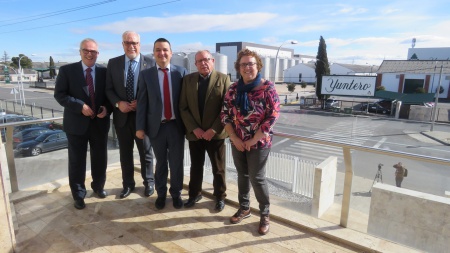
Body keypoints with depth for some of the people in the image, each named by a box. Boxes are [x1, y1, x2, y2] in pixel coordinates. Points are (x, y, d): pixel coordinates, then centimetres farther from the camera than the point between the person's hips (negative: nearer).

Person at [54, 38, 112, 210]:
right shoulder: (67, 70, -2)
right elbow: (59, 95, -6)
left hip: (100, 123, 2)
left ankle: (98, 186, 37)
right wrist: (80, 106, -20)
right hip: (77, 123, -2)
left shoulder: (104, 72, 3)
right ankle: (78, 195, 25)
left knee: (100, 159, 14)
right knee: (77, 161, 8)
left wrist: (107, 108, -13)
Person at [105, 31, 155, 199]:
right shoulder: (113, 63, 4)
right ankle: (128, 184, 31)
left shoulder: (150, 63, -4)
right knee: (125, 152, 14)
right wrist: (118, 103, -14)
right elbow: (108, 89, 4)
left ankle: (148, 182, 29)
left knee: (145, 152, 11)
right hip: (122, 115, 3)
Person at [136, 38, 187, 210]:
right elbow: (142, 102, 0)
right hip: (156, 126, 1)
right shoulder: (146, 74, 2)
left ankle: (176, 193, 30)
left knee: (177, 162, 10)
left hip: (176, 125, 0)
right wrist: (140, 127, -3)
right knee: (161, 162, 15)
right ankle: (161, 193, 34)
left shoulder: (181, 72, 0)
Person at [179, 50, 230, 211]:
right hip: (194, 133, 3)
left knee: (218, 168, 11)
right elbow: (183, 107, 1)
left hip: (215, 133, -2)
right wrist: (194, 128, -10)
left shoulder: (223, 79, -4)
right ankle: (195, 194, 35)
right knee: (195, 166, 15)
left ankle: (220, 197, 29)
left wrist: (213, 130, -15)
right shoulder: (188, 79, 4)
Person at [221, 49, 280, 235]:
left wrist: (253, 140, -13)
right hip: (237, 142, 4)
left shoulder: (267, 87, -11)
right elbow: (225, 114, 3)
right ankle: (244, 208, 35)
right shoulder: (233, 89, 1)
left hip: (259, 142, -4)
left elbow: (273, 116, -14)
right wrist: (234, 138, -6)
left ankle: (265, 214, 25)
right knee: (242, 174, 16)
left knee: (257, 178, 3)